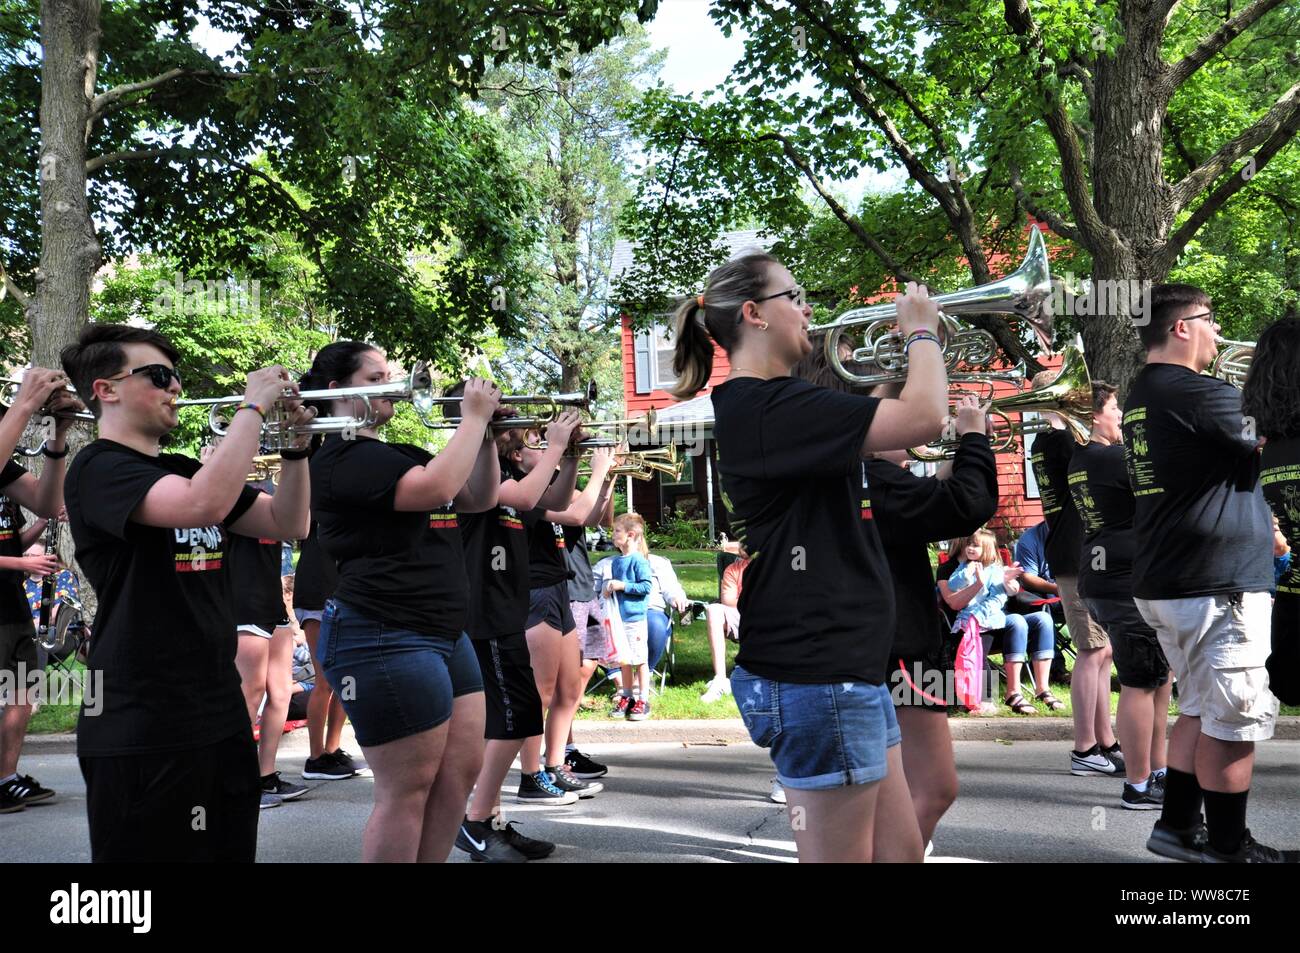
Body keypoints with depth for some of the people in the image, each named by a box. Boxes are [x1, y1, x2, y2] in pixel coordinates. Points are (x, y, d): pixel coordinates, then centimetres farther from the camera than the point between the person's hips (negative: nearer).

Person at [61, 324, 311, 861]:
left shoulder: (185, 470, 15)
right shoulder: (99, 468, -10)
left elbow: (288, 525, 13)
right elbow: (207, 503, -29)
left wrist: (296, 443, 0)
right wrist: (254, 404, -18)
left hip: (222, 716, 8)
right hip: (143, 733, -8)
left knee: (232, 849, 14)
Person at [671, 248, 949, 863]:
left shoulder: (765, 407, 15)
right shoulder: (763, 405, -18)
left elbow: (882, 424, 27)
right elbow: (924, 419, -25)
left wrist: (914, 350, 16)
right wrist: (921, 333, -7)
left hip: (848, 668, 11)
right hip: (815, 678, -11)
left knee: (900, 851, 17)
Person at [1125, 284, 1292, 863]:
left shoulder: (1140, 399, 13)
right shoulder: (1202, 395, -17)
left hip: (1162, 584, 10)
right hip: (1217, 583, -10)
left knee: (1201, 709, 18)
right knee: (1235, 719, 0)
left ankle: (1178, 827, 23)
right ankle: (1228, 848, 9)